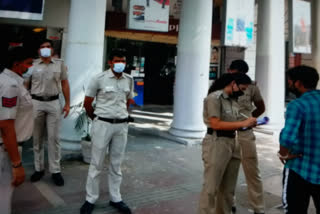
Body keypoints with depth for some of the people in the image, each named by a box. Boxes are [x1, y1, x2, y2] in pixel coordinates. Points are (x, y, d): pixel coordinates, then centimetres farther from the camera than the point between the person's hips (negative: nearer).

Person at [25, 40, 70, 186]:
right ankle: (39, 169, 21)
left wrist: (67, 103, 2)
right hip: (36, 103, 1)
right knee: (37, 138, 8)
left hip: (54, 103, 0)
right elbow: (25, 85, 6)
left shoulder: (59, 64, 6)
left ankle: (55, 171, 8)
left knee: (54, 138, 1)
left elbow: (65, 84, 7)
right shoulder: (33, 65, 5)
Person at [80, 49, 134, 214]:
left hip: (122, 126, 4)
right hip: (103, 124, -4)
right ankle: (90, 199, 19)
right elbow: (87, 103, -1)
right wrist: (96, 119, 8)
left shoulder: (129, 80, 5)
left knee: (116, 164, 13)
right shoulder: (99, 78, -8)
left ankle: (115, 198, 25)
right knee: (96, 164, 5)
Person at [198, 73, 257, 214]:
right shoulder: (214, 98, -10)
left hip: (233, 144, 8)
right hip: (216, 144, -8)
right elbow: (216, 124, -17)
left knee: (228, 189, 14)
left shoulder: (234, 100, 13)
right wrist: (242, 124, -16)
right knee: (211, 188, -2)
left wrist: (247, 123, 0)